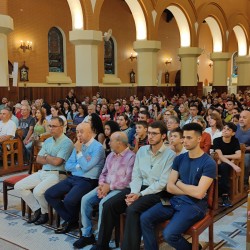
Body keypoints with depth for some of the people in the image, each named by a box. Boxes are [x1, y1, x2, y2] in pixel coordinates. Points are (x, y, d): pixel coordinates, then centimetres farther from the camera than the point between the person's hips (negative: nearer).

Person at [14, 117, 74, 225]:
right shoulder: (48, 141, 15)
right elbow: (38, 159, 10)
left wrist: (46, 156, -1)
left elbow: (56, 161, -20)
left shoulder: (67, 142, -11)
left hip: (57, 174, -8)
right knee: (18, 186, -1)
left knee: (38, 191, -30)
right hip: (43, 172, 8)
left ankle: (44, 213, 0)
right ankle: (37, 209, 8)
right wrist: (51, 159, -7)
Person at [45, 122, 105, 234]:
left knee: (69, 200, -29)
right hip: (73, 178, 8)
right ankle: (69, 219, 8)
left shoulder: (98, 147, -9)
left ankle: (73, 221, 6)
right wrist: (79, 165, -7)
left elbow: (86, 167, -17)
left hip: (88, 181, -8)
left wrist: (79, 151, -11)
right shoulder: (78, 145, 13)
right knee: (49, 194, -4)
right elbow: (67, 166, 10)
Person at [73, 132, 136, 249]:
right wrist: (101, 184, -4)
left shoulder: (131, 156, -9)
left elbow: (128, 180, -17)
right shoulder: (111, 155, 16)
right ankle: (87, 234, -2)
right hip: (105, 187, 7)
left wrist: (110, 186, -14)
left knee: (103, 203, -31)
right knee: (85, 199, -12)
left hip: (119, 189, -7)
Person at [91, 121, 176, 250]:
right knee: (109, 205, -12)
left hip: (156, 191, -6)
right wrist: (134, 192, -12)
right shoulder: (142, 150, 9)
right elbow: (136, 175, 7)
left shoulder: (170, 155, -9)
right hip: (139, 187, 6)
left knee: (132, 210, -32)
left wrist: (140, 195, -19)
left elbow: (162, 183, -14)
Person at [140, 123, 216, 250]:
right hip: (176, 201, 6)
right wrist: (191, 191, -11)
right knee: (145, 218, -12)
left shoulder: (209, 163, -11)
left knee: (169, 234, -24)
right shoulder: (179, 158, 7)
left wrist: (179, 184, -4)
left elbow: (199, 193, -20)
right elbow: (169, 187, 3)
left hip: (194, 205, -6)